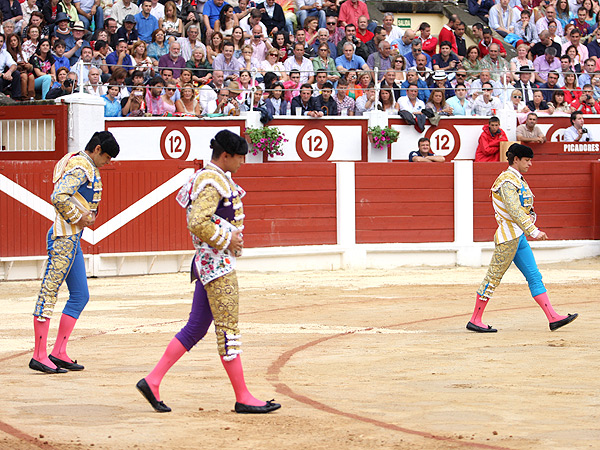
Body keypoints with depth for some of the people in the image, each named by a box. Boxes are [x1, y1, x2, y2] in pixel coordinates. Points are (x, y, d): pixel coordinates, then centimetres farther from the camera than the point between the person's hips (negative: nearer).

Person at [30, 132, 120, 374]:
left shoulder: (87, 167, 18)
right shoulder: (80, 167, -14)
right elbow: (59, 197, -26)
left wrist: (87, 215, 7)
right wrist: (79, 218, -15)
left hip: (72, 240, 11)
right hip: (64, 238, -11)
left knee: (80, 295, 11)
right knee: (49, 292, -7)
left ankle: (59, 353, 13)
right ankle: (39, 356, -7)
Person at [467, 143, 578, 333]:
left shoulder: (519, 180, 16)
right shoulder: (507, 181, -15)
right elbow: (514, 211, -25)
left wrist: (530, 217, 7)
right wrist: (534, 231, -29)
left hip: (519, 237, 10)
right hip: (508, 236, -10)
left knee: (534, 276, 5)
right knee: (493, 277, -4)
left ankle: (553, 317, 3)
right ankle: (474, 321, 3)